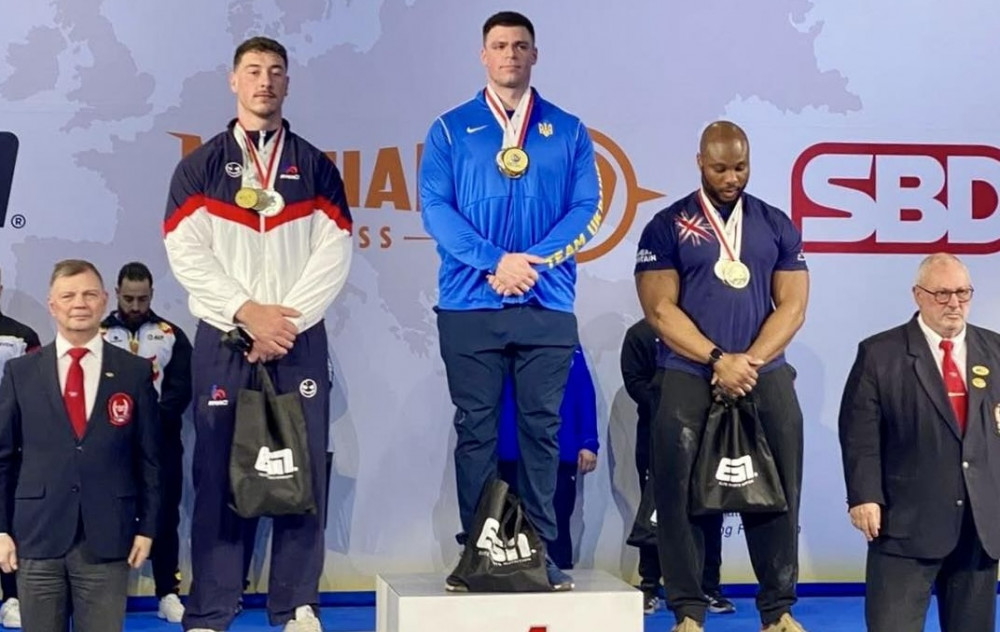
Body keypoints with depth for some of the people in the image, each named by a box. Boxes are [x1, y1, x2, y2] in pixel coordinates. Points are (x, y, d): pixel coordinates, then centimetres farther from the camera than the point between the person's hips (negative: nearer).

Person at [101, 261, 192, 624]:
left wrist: (153, 419, -15)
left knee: (165, 517, 3)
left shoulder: (172, 336, 7)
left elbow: (181, 388, 0)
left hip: (161, 441, 1)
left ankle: (168, 595, 9)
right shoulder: (100, 336, 5)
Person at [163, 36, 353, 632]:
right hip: (222, 340, 0)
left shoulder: (316, 167, 10)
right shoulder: (200, 166, 9)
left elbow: (333, 255, 0)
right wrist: (247, 311, -12)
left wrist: (286, 320, -10)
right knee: (219, 474, -1)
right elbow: (187, 253, -2)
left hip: (300, 340, 1)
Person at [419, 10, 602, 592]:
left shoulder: (568, 131, 10)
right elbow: (435, 206, -3)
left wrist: (534, 261, -13)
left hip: (548, 304, 1)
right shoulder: (451, 129, 7)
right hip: (470, 303, -1)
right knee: (476, 428, 2)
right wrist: (496, 260, -15)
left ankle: (541, 550, 10)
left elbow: (587, 209, 2)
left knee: (542, 426, 3)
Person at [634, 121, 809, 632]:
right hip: (689, 378, -2)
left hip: (766, 375, 2)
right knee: (681, 496, -3)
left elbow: (792, 305, 5)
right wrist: (717, 359, -14)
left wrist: (750, 362, -9)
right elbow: (660, 308, -3)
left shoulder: (777, 226, 11)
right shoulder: (667, 226, 4)